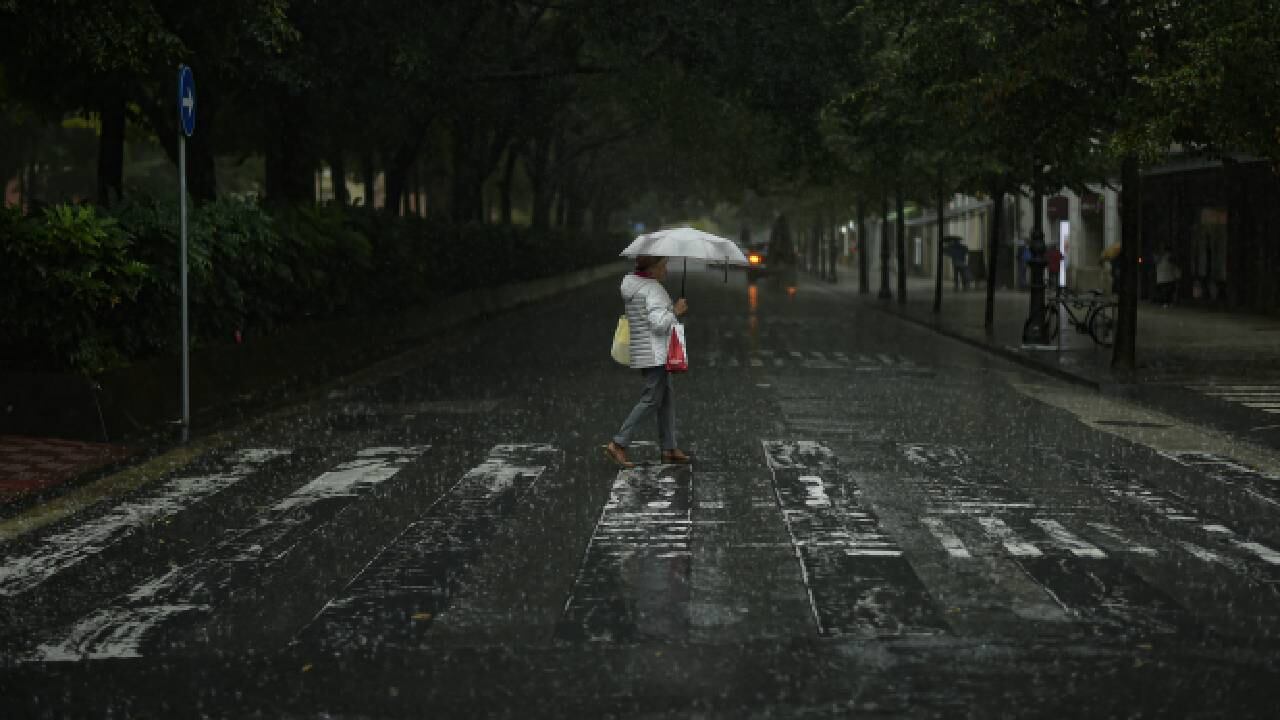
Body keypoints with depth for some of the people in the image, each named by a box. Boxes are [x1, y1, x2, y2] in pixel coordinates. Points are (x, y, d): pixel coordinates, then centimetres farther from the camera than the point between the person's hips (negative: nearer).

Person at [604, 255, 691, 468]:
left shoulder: (633, 284, 13)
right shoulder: (653, 289, -16)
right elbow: (659, 323, -24)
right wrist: (676, 311, -12)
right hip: (654, 353, -10)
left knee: (666, 398, 12)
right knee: (651, 400, -8)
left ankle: (669, 449, 14)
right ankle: (618, 444, -9)